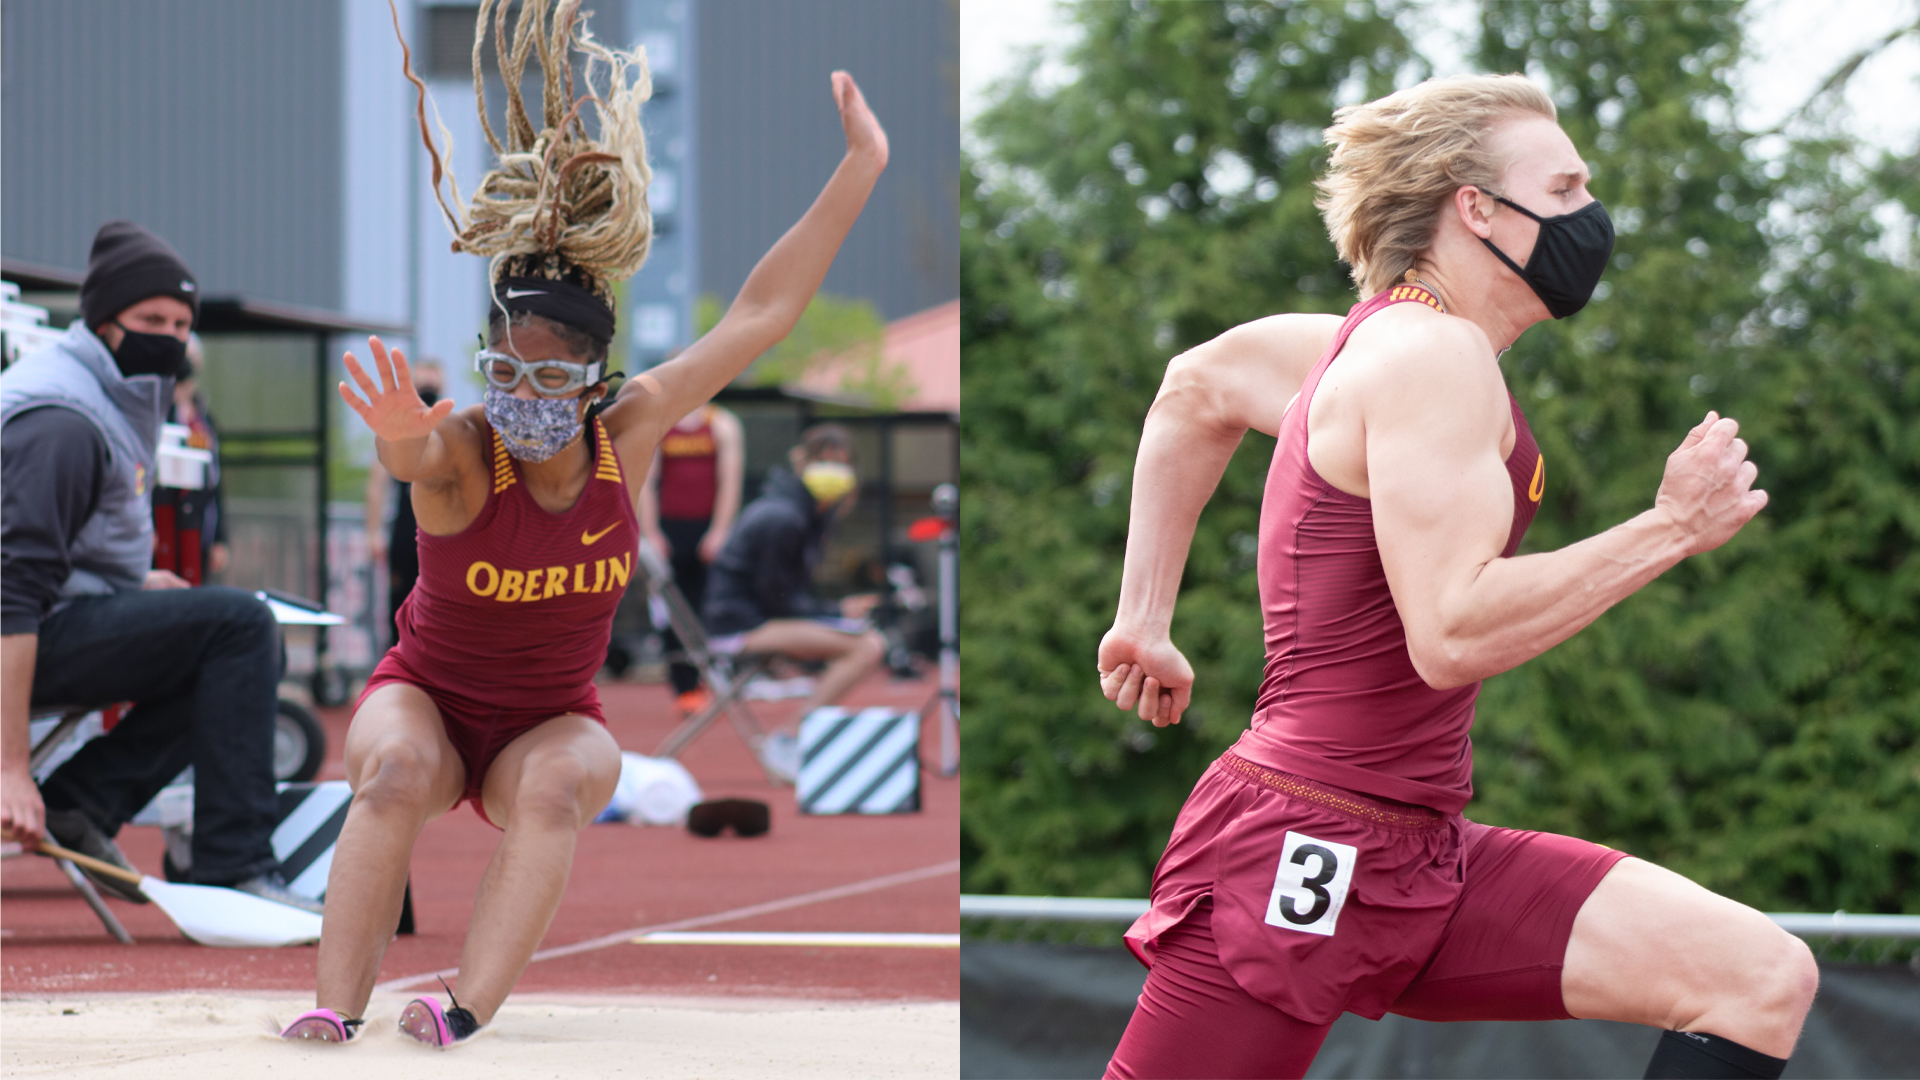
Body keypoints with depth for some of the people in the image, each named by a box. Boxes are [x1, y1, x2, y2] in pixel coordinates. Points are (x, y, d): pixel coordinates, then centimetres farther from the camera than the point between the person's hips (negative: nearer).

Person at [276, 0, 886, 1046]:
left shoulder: (625, 435, -12)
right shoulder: (459, 452, -21)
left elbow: (761, 313, -11)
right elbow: (415, 455, -48)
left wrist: (861, 169, -13)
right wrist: (400, 439, -74)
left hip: (551, 721, 2)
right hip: (425, 696, -2)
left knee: (562, 783, -32)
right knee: (399, 772, -34)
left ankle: (462, 1021, -41)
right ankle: (333, 1017, -34)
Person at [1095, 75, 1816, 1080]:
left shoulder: (1375, 338, 15)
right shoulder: (1437, 355, -14)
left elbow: (1196, 391, 31)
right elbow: (1450, 635, -24)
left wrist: (1144, 619, 33)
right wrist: (1671, 528, -18)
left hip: (1418, 863, 10)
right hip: (1297, 855, -10)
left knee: (1763, 979, -5)